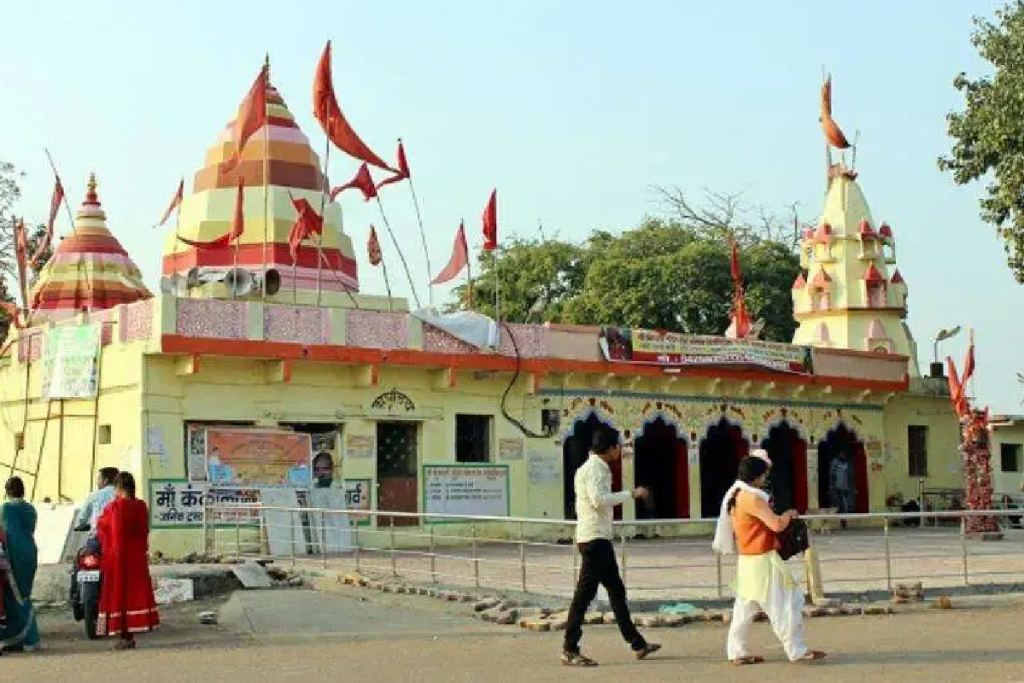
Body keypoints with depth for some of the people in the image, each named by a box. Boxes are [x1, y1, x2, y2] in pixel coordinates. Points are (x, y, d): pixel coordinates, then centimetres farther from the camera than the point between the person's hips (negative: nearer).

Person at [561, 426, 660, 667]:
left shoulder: (597, 467, 18)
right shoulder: (594, 468, -13)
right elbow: (599, 499, -25)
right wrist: (631, 494, -19)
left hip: (600, 538, 11)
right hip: (594, 538, -11)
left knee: (616, 590, 14)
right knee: (584, 593, -8)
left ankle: (637, 644, 21)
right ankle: (569, 650, -4)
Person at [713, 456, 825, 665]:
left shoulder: (735, 495, 10)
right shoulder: (752, 498, -20)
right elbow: (777, 524, -23)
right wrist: (788, 514, -5)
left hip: (747, 559, 10)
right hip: (762, 561, -10)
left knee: (746, 606, 13)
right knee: (782, 605, -3)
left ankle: (737, 652, 16)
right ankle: (797, 651, 2)